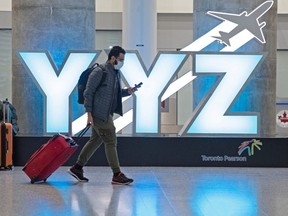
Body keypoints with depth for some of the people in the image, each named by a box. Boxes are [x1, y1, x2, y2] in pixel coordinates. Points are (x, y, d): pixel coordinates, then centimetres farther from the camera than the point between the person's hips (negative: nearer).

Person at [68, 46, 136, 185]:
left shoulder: (117, 73, 13)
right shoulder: (99, 72, -14)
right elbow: (88, 92, -15)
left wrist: (127, 91, 3)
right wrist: (89, 113, -18)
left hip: (107, 114, 9)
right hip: (99, 114, -9)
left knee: (96, 140, 15)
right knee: (111, 142, -7)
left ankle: (77, 168, 25)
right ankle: (117, 175, -1)